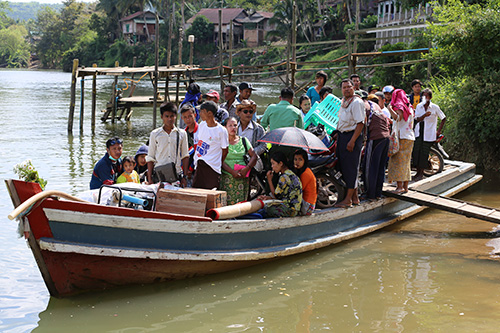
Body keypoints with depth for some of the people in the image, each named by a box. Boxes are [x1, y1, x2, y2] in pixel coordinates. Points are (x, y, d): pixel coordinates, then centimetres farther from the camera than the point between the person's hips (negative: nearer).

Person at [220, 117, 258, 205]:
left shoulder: (243, 140, 12)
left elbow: (254, 156, 9)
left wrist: (247, 168, -8)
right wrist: (232, 172, -16)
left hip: (242, 177, 2)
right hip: (227, 177, -2)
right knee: (227, 202, -10)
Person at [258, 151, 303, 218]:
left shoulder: (284, 177, -16)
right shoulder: (291, 174, 15)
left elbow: (276, 196, -9)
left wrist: (269, 180, -3)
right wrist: (268, 197, 8)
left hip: (291, 209, -10)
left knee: (265, 207, -18)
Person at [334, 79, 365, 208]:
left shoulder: (357, 102, -13)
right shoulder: (343, 102, 15)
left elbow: (360, 124, -18)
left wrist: (352, 141, -23)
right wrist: (338, 136, 21)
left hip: (352, 136, -10)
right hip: (342, 136, 10)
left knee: (351, 167, -6)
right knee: (344, 167, 11)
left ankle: (348, 199, -4)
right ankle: (355, 197, 20)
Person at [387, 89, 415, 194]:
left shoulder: (399, 107, -7)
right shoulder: (409, 108, 17)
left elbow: (398, 118, -27)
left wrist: (390, 109, -16)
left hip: (401, 137, -8)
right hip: (410, 137, 8)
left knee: (398, 161, -7)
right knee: (406, 162, 11)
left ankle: (400, 186, -12)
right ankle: (405, 186, 13)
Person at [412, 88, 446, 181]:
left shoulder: (435, 107, -3)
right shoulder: (419, 106, 6)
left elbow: (443, 118, 5)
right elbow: (417, 119, -3)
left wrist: (439, 131, 0)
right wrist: (425, 115, -22)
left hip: (429, 134, -3)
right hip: (419, 132, 3)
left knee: (424, 152, -5)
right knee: (416, 151, -3)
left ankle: (421, 173, 4)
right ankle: (418, 172, 9)